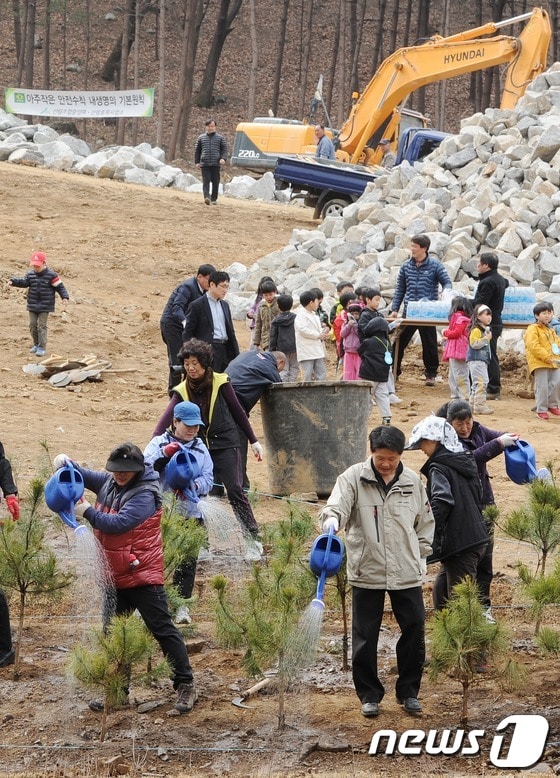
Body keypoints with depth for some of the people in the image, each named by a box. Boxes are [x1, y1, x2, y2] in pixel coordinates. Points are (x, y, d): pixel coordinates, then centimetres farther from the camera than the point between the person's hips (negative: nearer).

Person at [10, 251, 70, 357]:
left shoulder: (51, 275, -9)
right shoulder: (30, 274, 4)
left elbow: (60, 287, -7)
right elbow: (24, 282, -7)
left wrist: (65, 297, -18)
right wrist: (14, 281, -25)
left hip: (45, 306, -5)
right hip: (32, 305, 5)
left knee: (42, 326, -5)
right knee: (32, 325, 8)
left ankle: (42, 347, 0)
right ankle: (36, 344, 25)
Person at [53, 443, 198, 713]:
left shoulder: (145, 496, -19)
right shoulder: (109, 483, 5)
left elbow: (117, 524, -28)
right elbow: (83, 476, 17)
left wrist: (87, 511, -18)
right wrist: (66, 462, -5)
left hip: (142, 576, -8)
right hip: (116, 577, 8)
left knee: (163, 629, -5)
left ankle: (185, 685, 1)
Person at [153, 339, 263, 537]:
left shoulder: (220, 383, -6)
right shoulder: (182, 391, 0)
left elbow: (238, 412, 3)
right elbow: (168, 417, -14)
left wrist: (253, 441, 7)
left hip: (226, 444, -3)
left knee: (234, 489, -9)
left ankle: (252, 534, -4)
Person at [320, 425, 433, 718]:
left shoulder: (412, 481, 3)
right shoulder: (354, 477, -6)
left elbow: (425, 521, 14)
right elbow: (337, 505, -20)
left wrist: (421, 554, 9)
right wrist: (332, 519, -43)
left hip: (406, 573, 2)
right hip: (366, 571, -2)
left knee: (414, 631, 7)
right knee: (365, 638, 5)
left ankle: (409, 691, 22)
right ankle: (369, 694, 19)